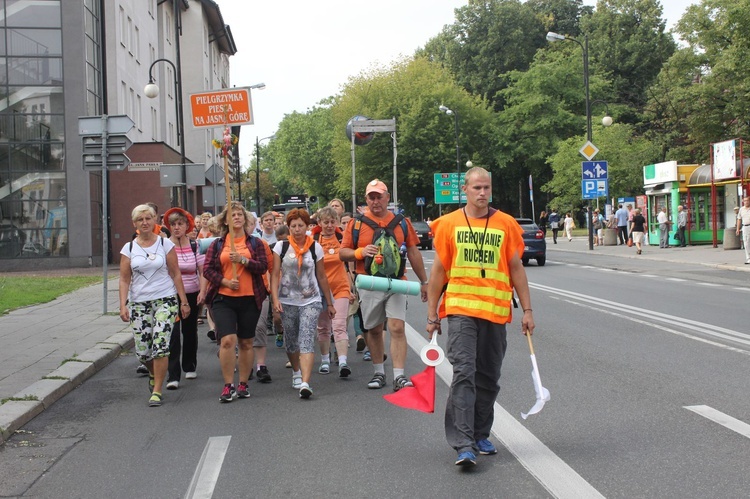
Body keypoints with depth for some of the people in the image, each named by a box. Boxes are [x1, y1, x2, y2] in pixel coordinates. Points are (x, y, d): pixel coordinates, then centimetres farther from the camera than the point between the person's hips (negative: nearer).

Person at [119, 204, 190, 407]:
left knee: (160, 345, -15)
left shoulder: (165, 244, 1)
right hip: (139, 303, 2)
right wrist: (123, 305, -6)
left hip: (165, 300, -2)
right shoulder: (129, 248, 5)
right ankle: (154, 374, 37)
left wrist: (184, 301, 0)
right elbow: (124, 279, 4)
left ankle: (157, 390, -4)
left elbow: (175, 274, 2)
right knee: (142, 351, 3)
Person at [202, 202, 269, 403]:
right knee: (227, 340, -13)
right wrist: (225, 281, -11)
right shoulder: (217, 244, 9)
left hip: (250, 299, 1)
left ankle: (243, 384, 18)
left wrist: (243, 259, -15)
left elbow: (263, 267, -1)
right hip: (223, 298, -1)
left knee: (246, 343, 7)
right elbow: (207, 269, 3)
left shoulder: (255, 243, 9)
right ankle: (228, 386, -5)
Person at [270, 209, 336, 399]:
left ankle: (305, 383, -24)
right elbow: (275, 274, -2)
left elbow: (322, 277, 7)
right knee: (291, 342, 12)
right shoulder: (281, 247, 1)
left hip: (311, 301, -2)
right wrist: (275, 299, -14)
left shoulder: (315, 248, 1)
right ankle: (296, 372, 39)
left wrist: (330, 304, 10)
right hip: (287, 302, 2)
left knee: (307, 340, -15)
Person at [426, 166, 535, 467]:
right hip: (460, 309, -2)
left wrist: (527, 310, 5)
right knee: (464, 374, -13)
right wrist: (432, 314, 6)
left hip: (496, 312, 3)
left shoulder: (506, 224, 6)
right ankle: (464, 445, -14)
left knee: (488, 378, 11)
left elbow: (516, 269, 9)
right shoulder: (448, 224, 3)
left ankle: (480, 436, 25)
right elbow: (439, 271, 7)